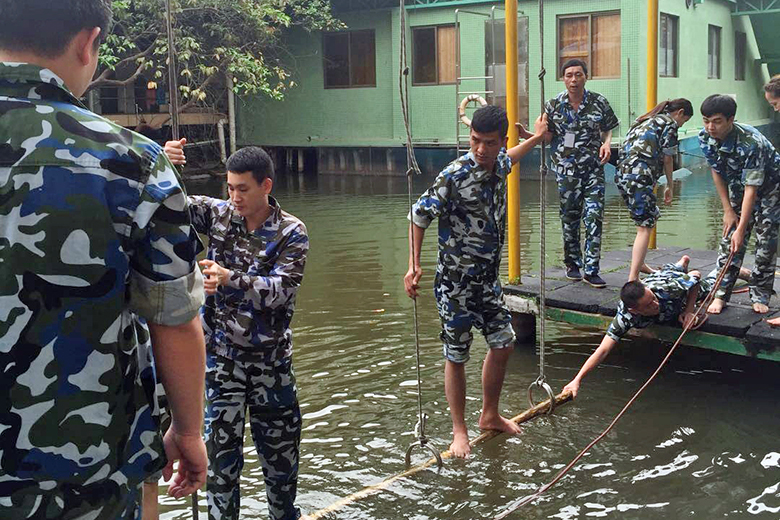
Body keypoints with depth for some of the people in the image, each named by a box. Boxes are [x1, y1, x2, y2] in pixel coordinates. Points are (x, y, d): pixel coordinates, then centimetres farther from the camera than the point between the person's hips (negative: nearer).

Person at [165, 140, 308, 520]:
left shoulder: (291, 233, -9)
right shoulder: (217, 213, -2)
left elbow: (281, 290, -20)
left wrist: (230, 279, -34)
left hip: (270, 356, 0)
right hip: (221, 353, 0)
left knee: (280, 443, 13)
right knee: (222, 445, 3)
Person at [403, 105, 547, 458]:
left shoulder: (498, 165, -1)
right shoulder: (454, 176, -22)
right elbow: (420, 215, -15)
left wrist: (535, 139, 35)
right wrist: (414, 265, -19)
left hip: (487, 278, 7)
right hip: (456, 281, -7)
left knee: (503, 344, 14)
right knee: (456, 356, 4)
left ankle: (490, 416, 33)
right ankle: (459, 430, 18)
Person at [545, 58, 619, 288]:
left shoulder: (599, 102, 2)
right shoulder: (554, 105, 1)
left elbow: (608, 128, 14)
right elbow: (547, 136, 5)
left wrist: (606, 143, -7)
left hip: (594, 168, 0)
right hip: (566, 168, 0)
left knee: (594, 216, -8)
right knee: (570, 217, 8)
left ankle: (591, 269, -3)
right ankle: (572, 264, 25)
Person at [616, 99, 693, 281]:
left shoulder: (645, 120, 27)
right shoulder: (670, 123, 3)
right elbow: (667, 158, 2)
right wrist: (669, 187, 14)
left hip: (622, 174, 9)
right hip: (639, 176, -9)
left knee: (650, 218, 24)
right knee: (645, 227, -6)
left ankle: (639, 264, 31)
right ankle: (632, 279, -13)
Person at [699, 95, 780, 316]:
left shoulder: (751, 143, -38)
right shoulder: (706, 138, -19)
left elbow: (752, 188, -36)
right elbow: (717, 171, -3)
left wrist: (741, 229, -37)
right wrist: (728, 210, -4)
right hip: (738, 187, 5)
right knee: (729, 240, -2)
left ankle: (760, 297, 7)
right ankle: (721, 294, 1)